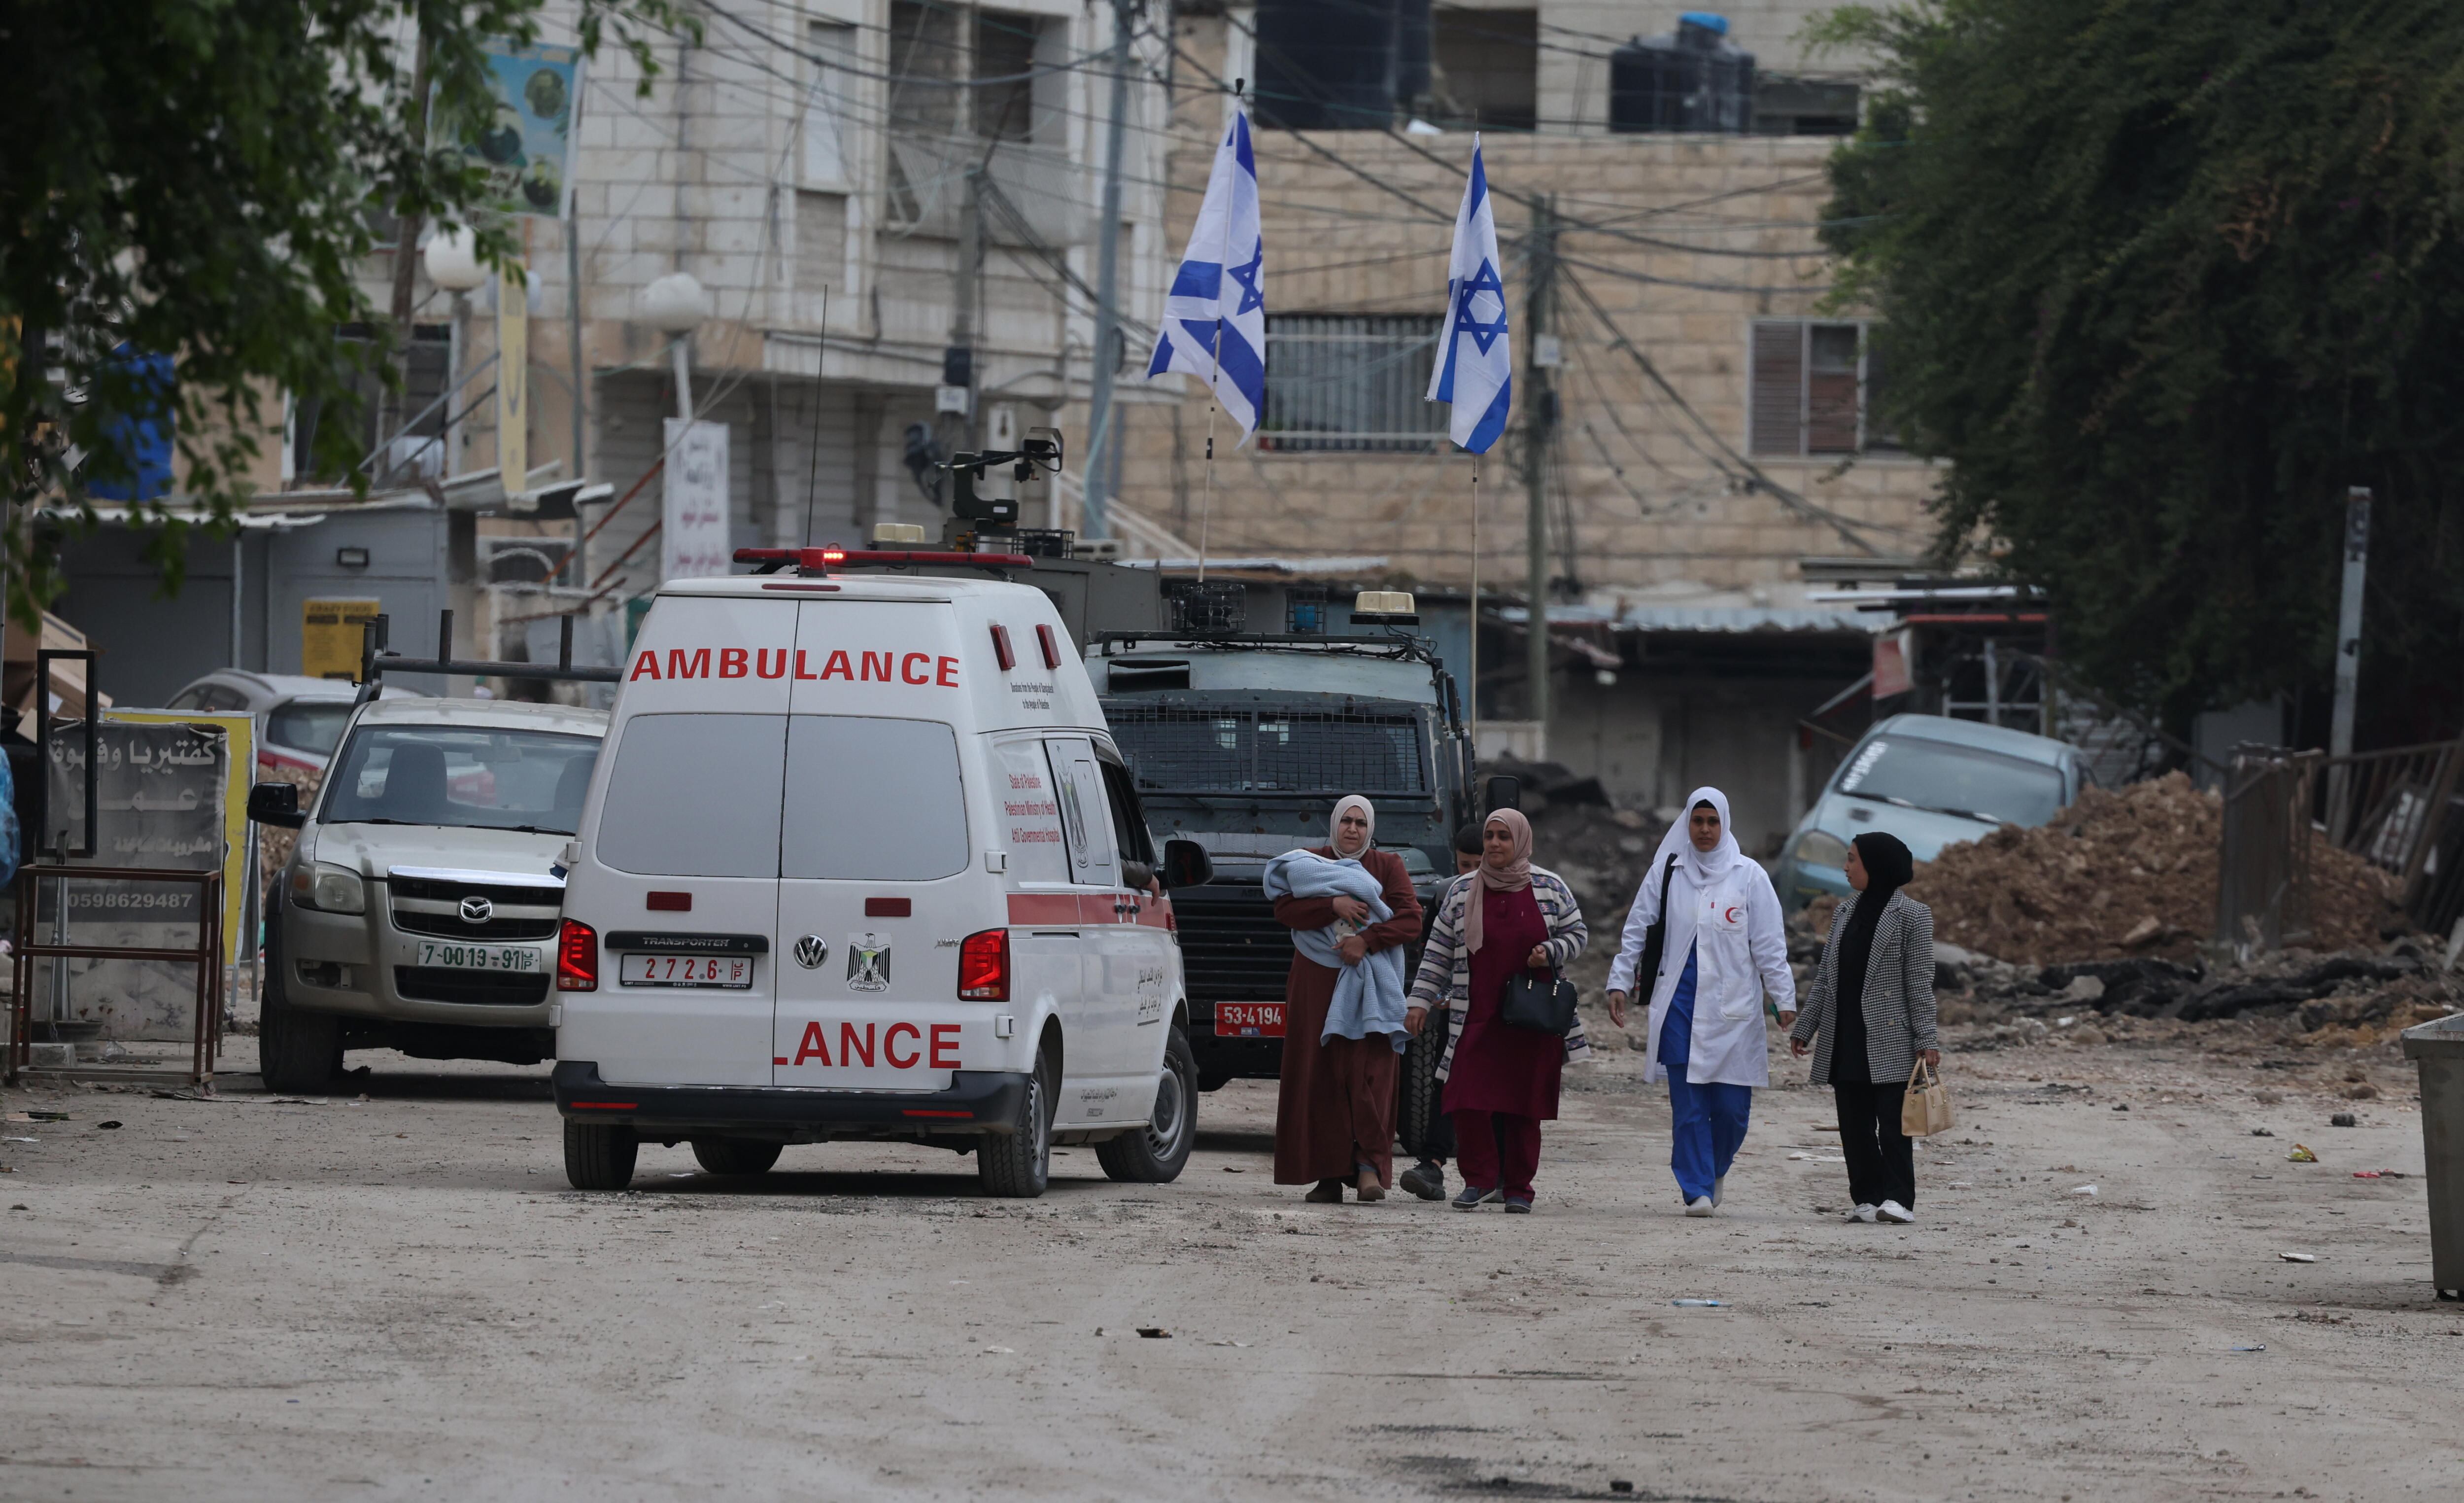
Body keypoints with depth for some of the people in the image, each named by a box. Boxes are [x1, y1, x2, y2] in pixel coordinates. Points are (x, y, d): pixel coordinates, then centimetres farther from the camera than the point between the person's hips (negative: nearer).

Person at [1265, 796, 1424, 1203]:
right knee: (1320, 1075, -4)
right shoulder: (1310, 863, 13)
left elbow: (1411, 921, 0)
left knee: (1369, 1073, -13)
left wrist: (1367, 940, -13)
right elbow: (1285, 911, -1)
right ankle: (1328, 1174, -3)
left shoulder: (1388, 867, 11)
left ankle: (1369, 1165, -18)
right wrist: (1333, 905, -14)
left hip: (1367, 985, -1)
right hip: (1316, 983, 1)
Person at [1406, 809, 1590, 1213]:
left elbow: (1577, 933, 12)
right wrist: (1421, 1000, 3)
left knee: (1524, 1107, 1)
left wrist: (1550, 953, -8)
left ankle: (1518, 1188, 11)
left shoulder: (1549, 888, 5)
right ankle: (1480, 1180, 4)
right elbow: (1438, 952, 10)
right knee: (1468, 1103, -11)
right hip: (1477, 1020, 1)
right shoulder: (1462, 893, 7)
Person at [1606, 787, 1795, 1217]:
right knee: (1688, 1104, -4)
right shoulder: (1666, 872, 7)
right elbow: (1636, 930, 10)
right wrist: (1619, 983, 3)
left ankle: (1716, 1170, 24)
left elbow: (1769, 944, 4)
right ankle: (1697, 1190, 1)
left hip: (1732, 1004, -1)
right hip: (1679, 1001, 1)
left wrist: (1784, 999, -1)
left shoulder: (1748, 877, 4)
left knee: (1731, 1105, -2)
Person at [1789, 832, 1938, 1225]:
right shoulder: (1846, 912, 14)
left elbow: (1920, 983, -7)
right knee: (1854, 1125, 5)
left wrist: (1927, 1040, -11)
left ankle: (1899, 1199, -8)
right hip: (1844, 1040, 7)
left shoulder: (1911, 916, -4)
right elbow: (1825, 975, 17)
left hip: (1889, 1041, -7)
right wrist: (1803, 1028, 13)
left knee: (1892, 1121, -8)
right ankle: (1868, 1197, 9)